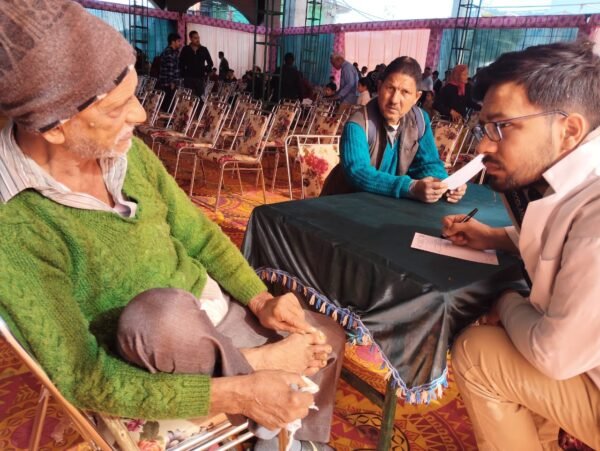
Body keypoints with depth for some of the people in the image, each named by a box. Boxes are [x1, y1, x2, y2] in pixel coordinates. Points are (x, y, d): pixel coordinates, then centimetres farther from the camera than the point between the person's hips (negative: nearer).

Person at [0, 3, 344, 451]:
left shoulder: (127, 152, -8)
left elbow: (199, 235, 3)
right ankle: (251, 364, -7)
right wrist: (239, 393, -31)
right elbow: (83, 378, -27)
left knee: (327, 338, 14)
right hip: (152, 363, -6)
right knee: (161, 310, -40)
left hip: (211, 305, 7)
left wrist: (261, 300, -9)